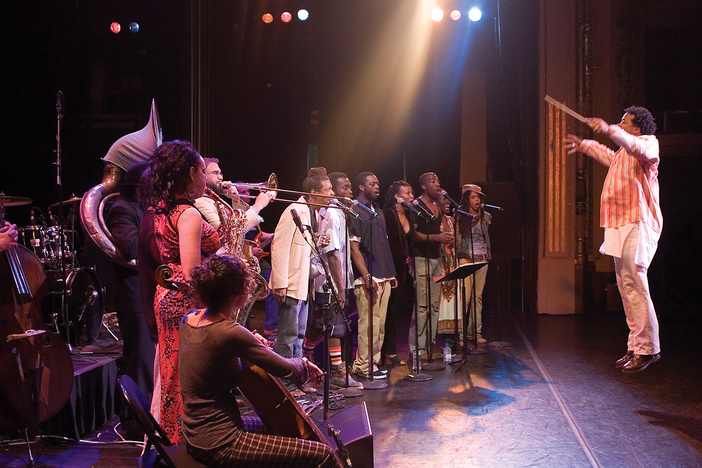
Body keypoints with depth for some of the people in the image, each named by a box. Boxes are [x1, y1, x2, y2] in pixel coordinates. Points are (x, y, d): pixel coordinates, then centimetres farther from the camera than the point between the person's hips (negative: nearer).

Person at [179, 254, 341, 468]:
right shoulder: (229, 333, -26)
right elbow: (285, 369, -16)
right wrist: (302, 364, 6)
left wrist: (252, 343, 7)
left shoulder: (189, 319, 0)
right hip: (219, 446, -10)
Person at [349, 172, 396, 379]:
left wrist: (391, 274, 17)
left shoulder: (378, 212, 19)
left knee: (380, 323, 9)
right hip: (368, 278, -8)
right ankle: (363, 366, 1)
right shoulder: (354, 212, -7)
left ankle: (373, 363, 17)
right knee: (369, 323, -7)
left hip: (384, 277, 8)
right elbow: (353, 247, -13)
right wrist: (366, 276, -18)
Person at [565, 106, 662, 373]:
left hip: (638, 223, -10)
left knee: (634, 283, -16)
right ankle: (636, 347, 11)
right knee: (626, 286, 7)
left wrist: (609, 130, -42)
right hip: (622, 224, 10)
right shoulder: (622, 153, 25)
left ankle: (647, 348, -13)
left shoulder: (648, 141, -2)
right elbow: (609, 156, 50)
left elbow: (639, 148, -28)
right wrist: (584, 145, 57)